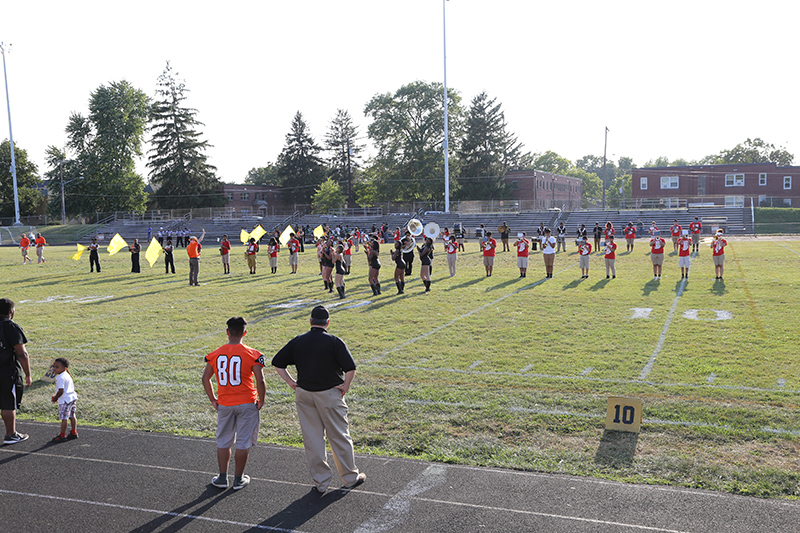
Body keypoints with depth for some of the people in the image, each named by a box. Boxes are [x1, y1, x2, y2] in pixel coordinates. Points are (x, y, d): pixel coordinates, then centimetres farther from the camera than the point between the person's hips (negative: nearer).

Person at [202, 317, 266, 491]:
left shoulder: (215, 354, -1)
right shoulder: (252, 354, -12)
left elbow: (205, 378, 6)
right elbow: (260, 381, -15)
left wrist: (213, 400, 15)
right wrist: (261, 401, -1)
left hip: (224, 405, 3)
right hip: (247, 405, -3)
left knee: (223, 442, 18)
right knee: (244, 443, 10)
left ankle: (222, 478, 25)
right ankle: (238, 479, 18)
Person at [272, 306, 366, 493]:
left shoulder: (297, 341, 2)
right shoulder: (334, 342, -10)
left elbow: (277, 363, 6)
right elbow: (350, 368, -19)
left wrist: (291, 382, 8)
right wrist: (346, 386, -5)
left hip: (303, 394, 3)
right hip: (329, 394, -3)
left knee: (312, 439, 10)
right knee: (339, 436, 10)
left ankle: (321, 482, 17)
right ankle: (351, 477, 22)